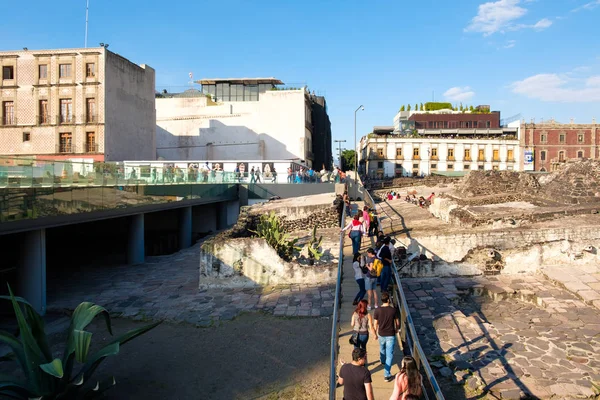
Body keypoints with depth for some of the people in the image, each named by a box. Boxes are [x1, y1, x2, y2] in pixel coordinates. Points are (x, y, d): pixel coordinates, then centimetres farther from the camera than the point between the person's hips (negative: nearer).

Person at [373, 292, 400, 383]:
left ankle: (382, 361, 57)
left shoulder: (378, 310, -13)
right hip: (391, 335, -2)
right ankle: (387, 375, 0)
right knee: (389, 354, 2)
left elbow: (376, 324, -5)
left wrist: (375, 334, 10)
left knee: (382, 349, 30)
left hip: (381, 335, 3)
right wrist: (396, 330, 17)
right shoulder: (393, 310, -15)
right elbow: (397, 323, -3)